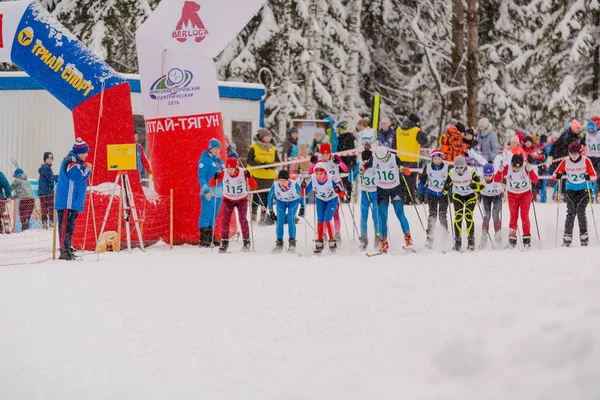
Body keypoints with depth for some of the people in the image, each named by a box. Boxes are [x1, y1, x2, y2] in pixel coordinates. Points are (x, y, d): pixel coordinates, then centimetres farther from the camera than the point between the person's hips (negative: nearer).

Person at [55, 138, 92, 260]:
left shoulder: (76, 162, 18)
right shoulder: (71, 162, -14)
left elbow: (82, 176, 24)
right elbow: (80, 176, -21)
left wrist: (86, 169, 6)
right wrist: (87, 169, -4)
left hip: (73, 201, 11)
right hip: (67, 201, -11)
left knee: (69, 226, 14)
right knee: (66, 225, -12)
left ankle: (67, 248, 20)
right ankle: (65, 251, -15)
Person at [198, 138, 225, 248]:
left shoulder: (220, 161, 18)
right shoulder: (205, 160, -6)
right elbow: (201, 177, -12)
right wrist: (206, 190, -20)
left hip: (218, 193, 8)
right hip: (208, 193, -8)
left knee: (214, 216, 10)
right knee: (206, 214, -9)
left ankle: (210, 237, 16)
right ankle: (203, 239, -9)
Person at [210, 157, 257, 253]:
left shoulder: (243, 173, -20)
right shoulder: (223, 173, -17)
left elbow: (254, 187, -23)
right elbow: (211, 184, -14)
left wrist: (249, 177, -39)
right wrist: (215, 178, -34)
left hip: (242, 199, -1)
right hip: (228, 200, 1)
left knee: (243, 219, -17)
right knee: (225, 219, -14)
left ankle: (246, 242, -6)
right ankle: (224, 242, -4)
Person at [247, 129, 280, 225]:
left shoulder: (273, 149, 11)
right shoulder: (254, 148, -3)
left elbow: (277, 161, 12)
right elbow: (249, 160, -10)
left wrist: (272, 165, -11)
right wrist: (261, 164, -21)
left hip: (269, 176, 4)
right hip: (257, 176, -4)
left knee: (266, 196, 8)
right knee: (256, 196, -1)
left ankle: (264, 215, 16)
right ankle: (253, 215, 6)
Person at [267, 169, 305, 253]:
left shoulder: (294, 185, -34)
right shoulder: (275, 185, -30)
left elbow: (302, 195, -14)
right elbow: (270, 197, -11)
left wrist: (302, 207, -7)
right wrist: (270, 211, -6)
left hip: (293, 201, -2)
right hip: (281, 201, 2)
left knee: (290, 218, -20)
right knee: (280, 220, -14)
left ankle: (292, 242, -12)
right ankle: (279, 243, -5)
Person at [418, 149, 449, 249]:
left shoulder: (447, 168, -10)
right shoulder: (427, 168, -6)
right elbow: (422, 181, 7)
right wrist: (421, 194, 6)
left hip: (444, 194, -1)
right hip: (432, 194, 1)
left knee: (442, 216, -2)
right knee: (432, 215, -9)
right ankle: (429, 239, -10)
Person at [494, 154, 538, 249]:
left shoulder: (526, 169, -21)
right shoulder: (507, 169, -19)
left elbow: (535, 181, -26)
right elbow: (496, 180, -16)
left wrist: (530, 171, -41)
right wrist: (500, 171, -34)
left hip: (525, 194, -1)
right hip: (512, 195, 1)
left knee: (524, 216, -9)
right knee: (513, 217, -3)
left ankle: (527, 238, -5)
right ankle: (512, 239, 1)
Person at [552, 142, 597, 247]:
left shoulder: (586, 161, -11)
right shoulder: (565, 162, -7)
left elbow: (594, 176, -11)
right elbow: (555, 174, -2)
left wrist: (589, 177, -33)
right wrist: (558, 176, -26)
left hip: (584, 189, -1)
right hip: (571, 190, 1)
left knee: (580, 212, -13)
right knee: (571, 212, -11)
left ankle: (584, 236, -3)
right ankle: (567, 237, -9)